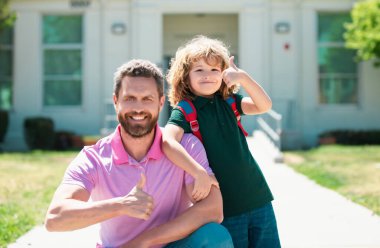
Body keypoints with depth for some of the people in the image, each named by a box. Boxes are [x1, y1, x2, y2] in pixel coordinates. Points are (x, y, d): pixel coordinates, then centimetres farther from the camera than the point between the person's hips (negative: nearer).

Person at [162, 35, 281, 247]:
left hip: (259, 200, 5)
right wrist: (199, 172, -37)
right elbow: (167, 142, -27)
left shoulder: (227, 102, 7)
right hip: (224, 208, -5)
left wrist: (243, 77, -22)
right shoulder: (185, 111, -8)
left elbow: (264, 106, -7)